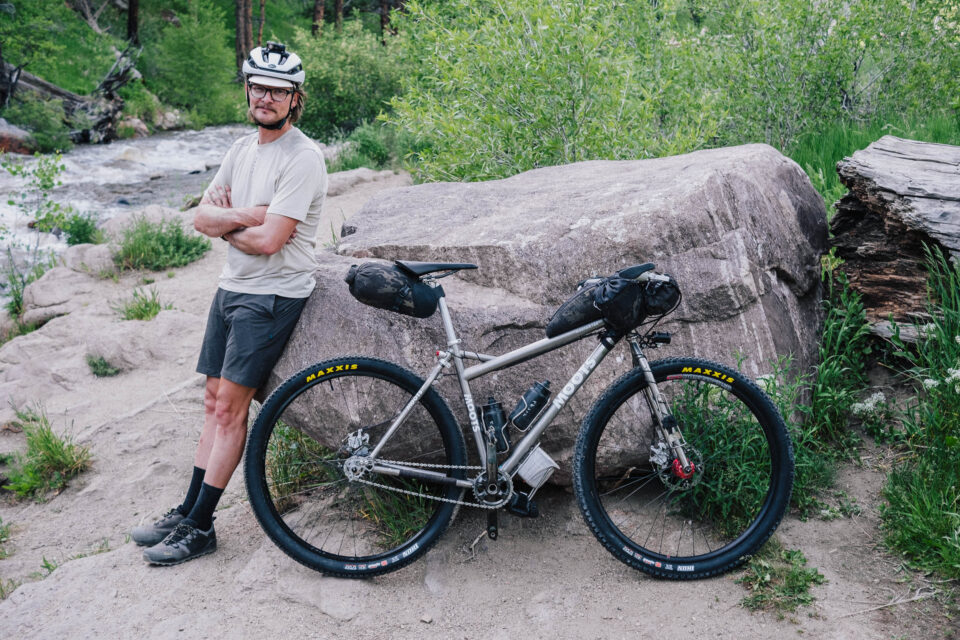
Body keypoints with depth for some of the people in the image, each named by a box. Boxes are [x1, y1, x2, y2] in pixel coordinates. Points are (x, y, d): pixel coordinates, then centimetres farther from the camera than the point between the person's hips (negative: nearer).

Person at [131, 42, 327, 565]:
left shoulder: (303, 158, -15)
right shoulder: (243, 148, 11)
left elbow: (268, 240, -22)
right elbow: (201, 217, 6)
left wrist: (225, 223, -4)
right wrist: (245, 215, -12)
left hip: (272, 296, -8)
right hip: (231, 286, 8)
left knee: (230, 409, -6)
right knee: (215, 403, 12)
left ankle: (199, 528, 4)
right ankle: (188, 510, 22)